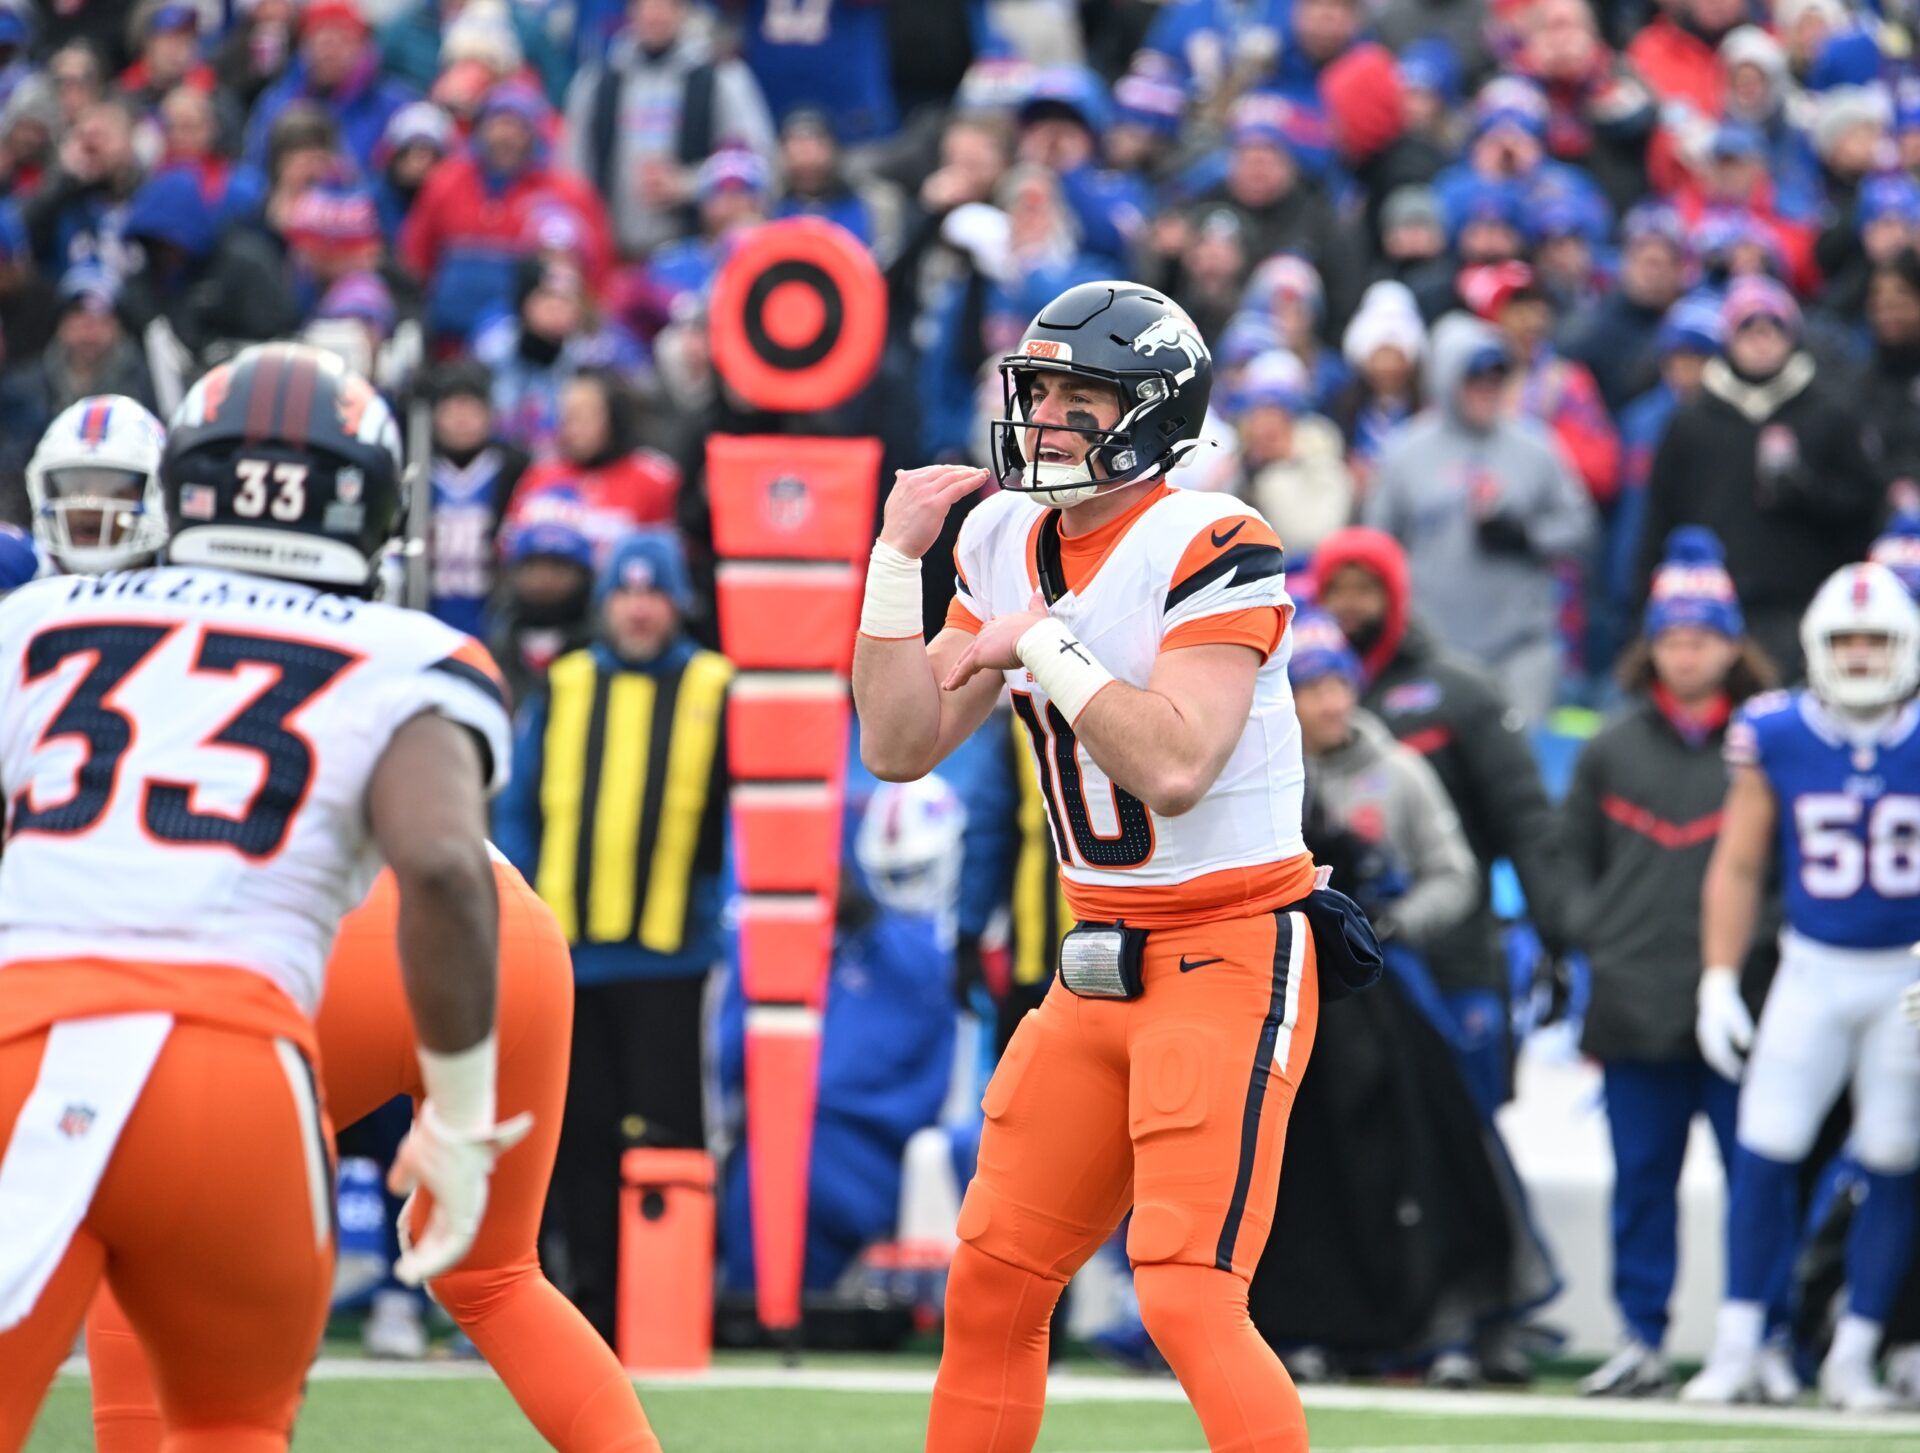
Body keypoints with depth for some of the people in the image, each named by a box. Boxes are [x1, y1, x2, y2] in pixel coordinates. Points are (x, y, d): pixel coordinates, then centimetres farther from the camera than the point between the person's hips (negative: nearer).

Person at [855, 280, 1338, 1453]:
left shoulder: (1208, 547, -16)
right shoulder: (1008, 546, 8)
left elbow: (1174, 768, -26)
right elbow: (901, 748, 7)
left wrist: (1042, 644, -18)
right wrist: (898, 560, 0)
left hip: (1232, 955, -8)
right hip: (1100, 965, 8)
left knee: (1188, 1295, -18)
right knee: (992, 1284, 10)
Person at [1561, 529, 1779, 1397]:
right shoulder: (1614, 748, 11)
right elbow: (1570, 847, 19)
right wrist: (1590, 928, 8)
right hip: (1636, 1001, 3)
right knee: (1641, 1177, 6)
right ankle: (1641, 1341, 12)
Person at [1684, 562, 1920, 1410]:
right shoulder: (1775, 738, -3)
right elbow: (1738, 867, 5)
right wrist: (1719, 980, 0)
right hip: (1813, 970, 0)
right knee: (1766, 1151, -7)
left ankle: (1852, 1360, 10)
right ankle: (1736, 1353, -1)